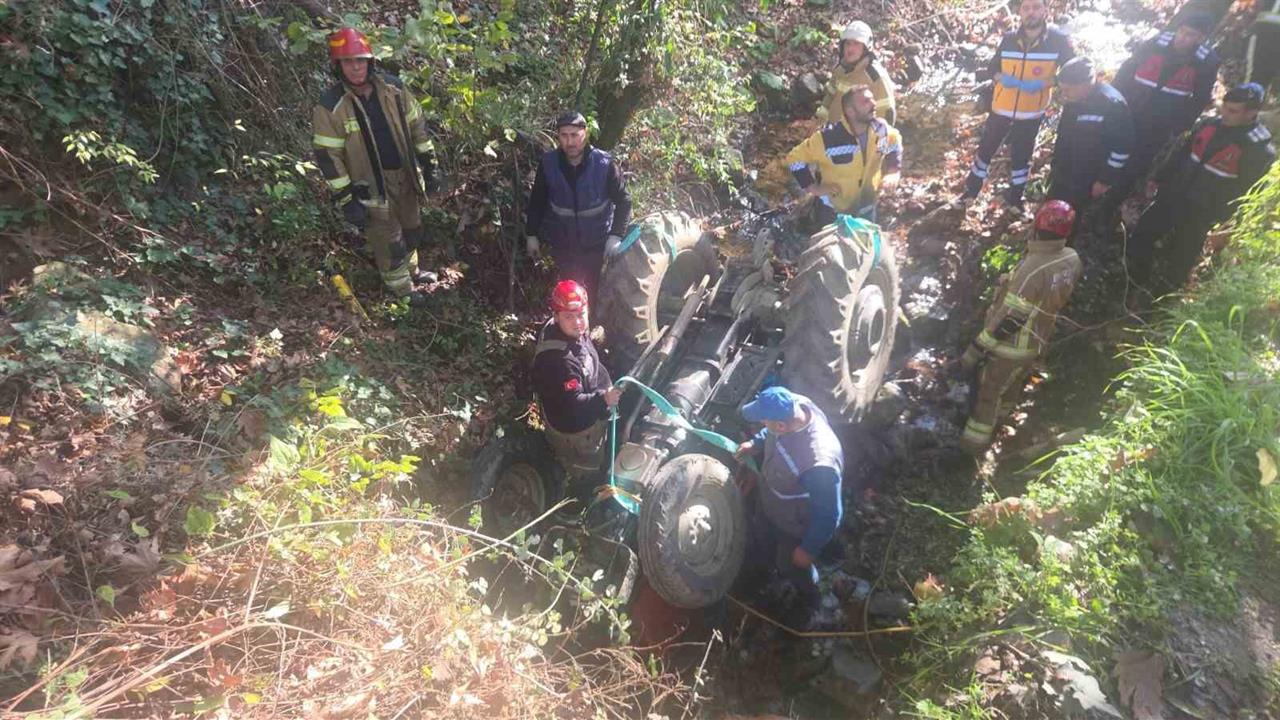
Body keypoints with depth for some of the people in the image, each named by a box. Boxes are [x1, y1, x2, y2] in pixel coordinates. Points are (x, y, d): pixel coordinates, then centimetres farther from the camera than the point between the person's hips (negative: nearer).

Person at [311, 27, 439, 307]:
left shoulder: (393, 88, -7)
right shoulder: (330, 107, -18)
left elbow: (416, 126, 3)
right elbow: (328, 157, -16)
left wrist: (428, 167, 3)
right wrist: (347, 202, -17)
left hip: (405, 175, 5)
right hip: (372, 186, -5)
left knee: (412, 228, 23)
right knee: (389, 239, 7)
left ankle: (413, 270, 50)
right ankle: (403, 290, 27)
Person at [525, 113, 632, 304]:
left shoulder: (605, 164, -18)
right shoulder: (548, 164, -11)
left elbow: (623, 201, -9)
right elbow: (537, 201, 2)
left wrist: (616, 235, -18)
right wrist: (531, 234, 6)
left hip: (597, 244, -2)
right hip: (563, 244, 2)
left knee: (597, 291, 11)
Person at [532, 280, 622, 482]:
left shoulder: (572, 332, -13)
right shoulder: (559, 360, -44)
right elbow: (573, 403, -40)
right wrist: (603, 399, -53)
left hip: (587, 418, 9)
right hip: (574, 431, -9)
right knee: (584, 473, 21)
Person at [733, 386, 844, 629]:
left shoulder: (819, 464, -48)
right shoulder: (795, 404, -27)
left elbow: (828, 515, -31)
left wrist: (809, 549, -18)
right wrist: (755, 444, -5)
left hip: (796, 525, -6)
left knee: (792, 567, 25)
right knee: (761, 544, 33)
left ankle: (808, 600, 58)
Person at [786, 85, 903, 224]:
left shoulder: (881, 129, -13)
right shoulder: (828, 138, -29)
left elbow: (895, 143, 11)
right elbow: (795, 158, -19)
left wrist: (893, 173, -2)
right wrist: (812, 187, -21)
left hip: (866, 208, 5)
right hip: (834, 210, -5)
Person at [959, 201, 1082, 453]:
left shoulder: (1032, 269, -35)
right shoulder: (1072, 259, -11)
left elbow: (1009, 318, -31)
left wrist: (977, 348, -24)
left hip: (1013, 345, -7)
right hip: (1038, 341, 7)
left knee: (989, 392, 14)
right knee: (1011, 386, 29)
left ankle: (975, 439, 30)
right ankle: (994, 422, 53)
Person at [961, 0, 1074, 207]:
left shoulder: (1058, 40, -13)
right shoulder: (1008, 39, -6)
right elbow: (992, 68, 3)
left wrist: (1042, 83, -23)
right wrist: (1002, 78, -20)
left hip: (1031, 113, -1)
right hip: (1001, 107, 1)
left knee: (1021, 155, 15)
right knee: (986, 148, 12)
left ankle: (1014, 198, 32)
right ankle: (972, 189, 31)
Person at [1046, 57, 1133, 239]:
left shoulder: (1112, 105, -25)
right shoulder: (1073, 100, -4)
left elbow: (1121, 148, -20)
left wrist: (1105, 180, -16)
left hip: (1087, 180, -6)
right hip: (1063, 172, 6)